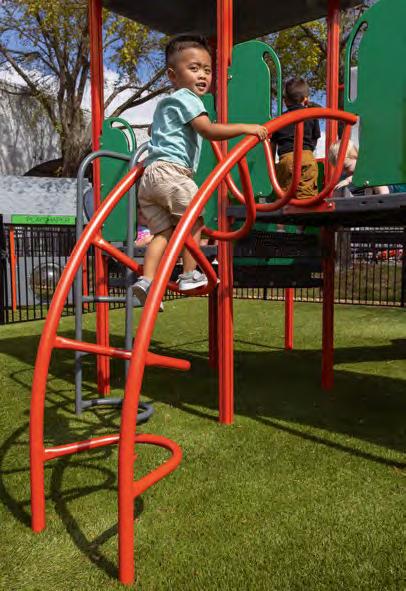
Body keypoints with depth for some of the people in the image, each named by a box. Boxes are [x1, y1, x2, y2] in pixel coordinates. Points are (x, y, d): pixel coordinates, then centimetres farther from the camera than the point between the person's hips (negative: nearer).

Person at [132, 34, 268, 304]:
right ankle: (190, 275, 5)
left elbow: (153, 130, 47)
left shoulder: (165, 104, 29)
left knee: (164, 230, 7)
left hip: (149, 173, 9)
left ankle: (147, 279, -5)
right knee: (194, 220, 3)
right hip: (171, 171, -9)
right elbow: (209, 130, -16)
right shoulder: (187, 98, -2)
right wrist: (245, 128, -15)